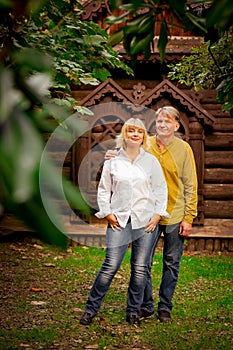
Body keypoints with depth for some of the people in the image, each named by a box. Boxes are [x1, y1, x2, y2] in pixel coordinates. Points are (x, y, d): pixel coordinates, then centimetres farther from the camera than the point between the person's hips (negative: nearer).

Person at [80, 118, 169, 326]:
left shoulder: (151, 161, 6)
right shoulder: (113, 161, 5)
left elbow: (161, 189, 9)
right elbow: (104, 189, 10)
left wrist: (157, 215, 1)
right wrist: (107, 213, 0)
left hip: (146, 221, 1)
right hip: (119, 221, -1)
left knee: (141, 269, 4)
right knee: (110, 266, -7)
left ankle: (133, 312, 17)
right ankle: (91, 309, 6)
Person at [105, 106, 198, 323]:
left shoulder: (183, 149, -2)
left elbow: (190, 186, -1)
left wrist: (189, 218, -7)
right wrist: (113, 157, -9)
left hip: (175, 216, -1)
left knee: (171, 264, 8)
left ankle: (165, 307, 20)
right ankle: (146, 306, 17)